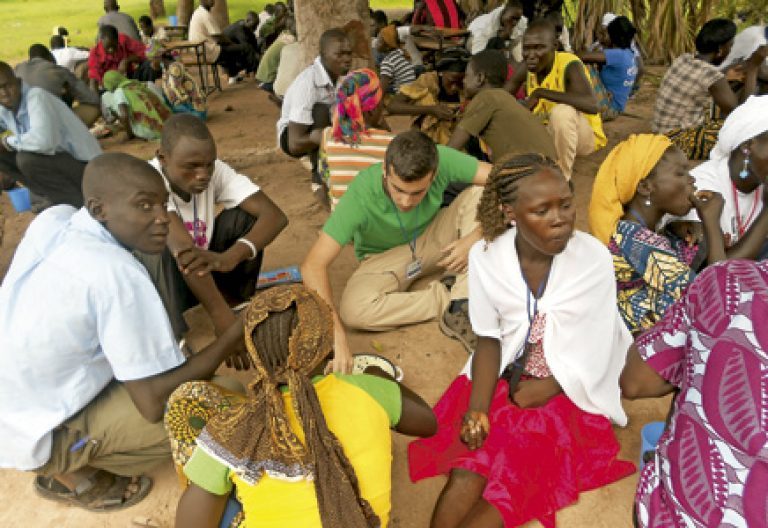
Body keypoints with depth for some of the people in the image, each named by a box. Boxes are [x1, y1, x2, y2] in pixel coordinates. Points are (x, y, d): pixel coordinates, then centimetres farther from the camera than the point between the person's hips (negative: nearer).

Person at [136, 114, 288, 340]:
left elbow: (275, 215, -30)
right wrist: (225, 320, -52)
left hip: (202, 269, 4)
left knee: (245, 215, -19)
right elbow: (183, 249, -45)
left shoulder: (216, 170, -18)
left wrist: (229, 257, -48)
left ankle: (235, 299, -2)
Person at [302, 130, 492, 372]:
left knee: (481, 194, -23)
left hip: (435, 239, 3)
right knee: (353, 311, -33)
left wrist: (475, 238, -34)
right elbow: (313, 265, -36)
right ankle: (445, 299, -13)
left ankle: (459, 308, -24)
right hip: (385, 257, -2)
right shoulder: (361, 196, -33)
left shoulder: (441, 161, -28)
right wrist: (336, 333, -46)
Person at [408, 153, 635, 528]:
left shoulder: (594, 259, -16)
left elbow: (594, 355, -9)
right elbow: (489, 338, -5)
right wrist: (477, 408, -16)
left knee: (510, 483, -18)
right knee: (465, 477, -18)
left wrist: (548, 387, -11)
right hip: (504, 379, 2)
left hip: (569, 392, -1)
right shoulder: (486, 255, -11)